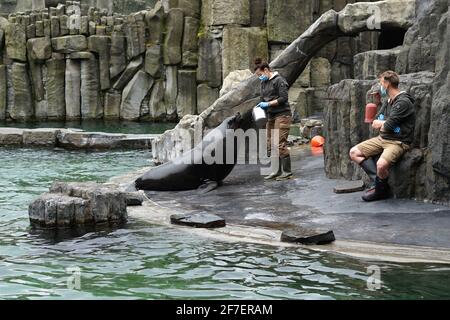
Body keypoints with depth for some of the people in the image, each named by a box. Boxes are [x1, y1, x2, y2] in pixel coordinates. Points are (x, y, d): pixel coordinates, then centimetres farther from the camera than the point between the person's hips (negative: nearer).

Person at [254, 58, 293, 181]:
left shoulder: (279, 80, -8)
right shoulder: (263, 83, 16)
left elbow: (283, 98, -14)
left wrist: (268, 104, -15)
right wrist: (261, 106, 1)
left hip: (282, 115, -9)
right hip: (271, 116, 9)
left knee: (280, 144, -12)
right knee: (271, 144, 6)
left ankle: (287, 172, -5)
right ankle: (277, 171, 12)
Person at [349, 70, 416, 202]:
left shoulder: (403, 102, -16)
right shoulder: (388, 102, 14)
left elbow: (388, 126, -20)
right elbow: (374, 123, 12)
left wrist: (381, 123, 2)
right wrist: (385, 123, -9)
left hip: (399, 142, -10)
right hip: (383, 139, 10)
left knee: (381, 164, -35)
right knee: (354, 152, 0)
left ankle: (380, 189, -4)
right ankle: (377, 180, -9)